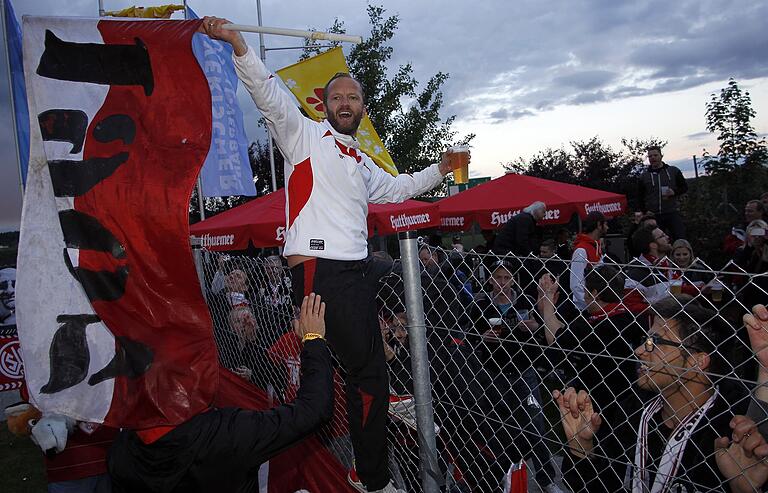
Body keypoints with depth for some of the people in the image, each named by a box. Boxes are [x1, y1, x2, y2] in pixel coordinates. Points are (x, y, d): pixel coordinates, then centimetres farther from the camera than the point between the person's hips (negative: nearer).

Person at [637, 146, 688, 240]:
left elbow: (684, 187, 13)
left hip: (672, 213, 0)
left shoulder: (674, 171, 8)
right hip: (653, 216, 1)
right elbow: (640, 197, 12)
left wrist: (674, 192, -8)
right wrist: (645, 211, 0)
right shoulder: (644, 176, 9)